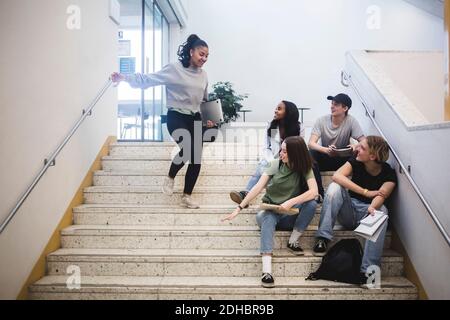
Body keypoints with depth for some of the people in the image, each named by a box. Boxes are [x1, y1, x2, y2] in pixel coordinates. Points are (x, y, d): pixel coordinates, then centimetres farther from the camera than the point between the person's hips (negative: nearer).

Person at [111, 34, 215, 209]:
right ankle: (170, 177, 3)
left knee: (196, 159, 1)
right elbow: (148, 80, -12)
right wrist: (124, 78, -22)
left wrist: (208, 118, 13)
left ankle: (187, 196, 15)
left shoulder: (203, 75, 11)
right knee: (188, 148, -27)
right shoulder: (174, 69, -8)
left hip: (195, 119, 6)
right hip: (177, 117, -6)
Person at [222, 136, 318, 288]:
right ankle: (266, 271, -48)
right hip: (271, 210, 0)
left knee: (311, 203, -28)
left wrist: (291, 202, -33)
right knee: (267, 218, -36)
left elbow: (314, 191, -22)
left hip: (290, 214, 0)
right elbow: (258, 187, -12)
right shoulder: (275, 164, -6)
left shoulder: (304, 168, -7)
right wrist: (239, 208, -18)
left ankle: (293, 241, -10)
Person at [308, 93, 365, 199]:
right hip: (325, 157, 1)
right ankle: (319, 193, -20)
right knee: (311, 155, -30)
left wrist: (356, 146, -42)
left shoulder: (351, 121, -13)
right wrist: (326, 150, -44)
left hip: (343, 159, 0)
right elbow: (311, 143, -23)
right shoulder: (321, 121, -13)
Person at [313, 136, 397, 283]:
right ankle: (323, 239, -26)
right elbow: (337, 176, -21)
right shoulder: (355, 162, -2)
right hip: (348, 212, 2)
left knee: (381, 211, -35)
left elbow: (381, 196, -25)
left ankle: (368, 270, -38)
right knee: (334, 187, -24)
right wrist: (366, 192, -26)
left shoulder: (389, 174, -7)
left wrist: (373, 207, -49)